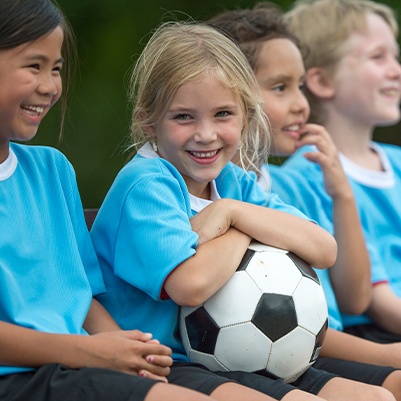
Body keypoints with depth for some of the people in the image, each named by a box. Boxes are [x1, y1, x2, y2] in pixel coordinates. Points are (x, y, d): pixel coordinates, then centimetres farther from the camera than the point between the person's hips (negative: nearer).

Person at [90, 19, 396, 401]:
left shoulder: (235, 183, 12)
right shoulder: (145, 185, -12)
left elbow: (324, 250, 0)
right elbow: (191, 284, -27)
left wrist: (232, 212, -12)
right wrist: (245, 230, -8)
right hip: (158, 365, -8)